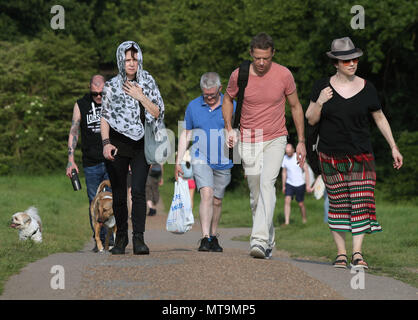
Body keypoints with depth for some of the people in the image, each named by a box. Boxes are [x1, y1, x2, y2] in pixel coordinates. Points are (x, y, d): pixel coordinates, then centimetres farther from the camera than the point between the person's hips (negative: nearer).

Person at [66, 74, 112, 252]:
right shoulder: (80, 105, 7)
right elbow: (74, 132, 7)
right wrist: (71, 160, -1)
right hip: (91, 164, 1)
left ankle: (114, 238, -4)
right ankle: (99, 240, 10)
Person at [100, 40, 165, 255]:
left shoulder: (148, 82, 7)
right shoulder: (112, 86, 6)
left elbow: (157, 112, 4)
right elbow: (105, 116, 5)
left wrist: (141, 97, -9)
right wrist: (106, 142, -6)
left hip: (141, 145, -1)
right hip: (117, 145, 1)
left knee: (138, 190, -14)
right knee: (118, 194, 5)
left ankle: (138, 238, -17)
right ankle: (121, 236, 19)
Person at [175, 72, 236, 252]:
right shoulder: (193, 107, 5)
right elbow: (185, 135, 11)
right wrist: (178, 162, 7)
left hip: (223, 162, 1)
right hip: (201, 159, -1)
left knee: (217, 201, 8)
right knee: (206, 194, -19)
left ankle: (213, 237, 24)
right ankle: (205, 238, -23)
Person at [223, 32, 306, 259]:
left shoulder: (284, 75, -8)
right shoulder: (239, 75, -6)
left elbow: (295, 107, 5)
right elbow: (228, 99, 14)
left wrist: (301, 142, 4)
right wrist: (229, 128, -1)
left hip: (275, 140, -2)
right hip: (249, 141, 2)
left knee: (267, 183, -24)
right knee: (255, 194, 6)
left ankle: (260, 240, -31)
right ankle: (269, 241, 23)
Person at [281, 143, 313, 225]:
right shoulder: (284, 158, 1)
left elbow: (306, 171, -10)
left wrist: (308, 185, -14)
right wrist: (283, 186, 13)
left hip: (300, 184, -2)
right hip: (289, 184, 2)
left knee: (301, 204, 6)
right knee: (287, 201, -16)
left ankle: (304, 220, 28)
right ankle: (286, 222, -18)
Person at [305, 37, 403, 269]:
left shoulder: (366, 88, 1)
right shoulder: (322, 86, 0)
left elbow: (380, 118, 12)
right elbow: (311, 120, 2)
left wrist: (394, 147, 11)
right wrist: (320, 102, -17)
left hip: (361, 155, 0)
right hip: (331, 156, 0)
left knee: (361, 201, -10)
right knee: (338, 203, 3)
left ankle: (357, 254, -10)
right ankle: (341, 253, 10)